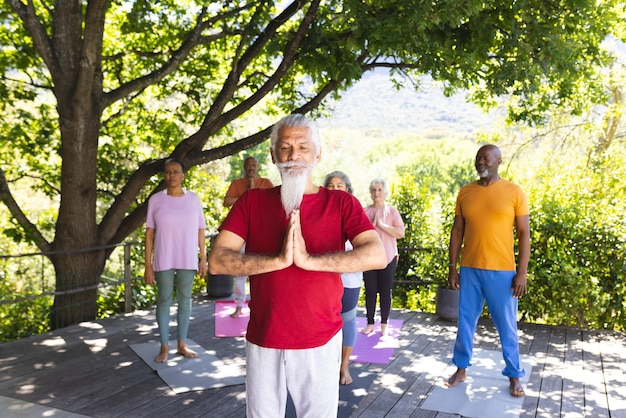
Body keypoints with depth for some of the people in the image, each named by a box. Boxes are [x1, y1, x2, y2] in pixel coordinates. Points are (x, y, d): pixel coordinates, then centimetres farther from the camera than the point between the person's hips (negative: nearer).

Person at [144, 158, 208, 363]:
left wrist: (203, 258, 2)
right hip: (163, 260, -1)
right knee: (164, 300, 5)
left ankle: (182, 344, 22)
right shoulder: (156, 199, -2)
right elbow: (149, 233, -2)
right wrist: (148, 264, -5)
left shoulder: (193, 198, 2)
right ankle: (164, 346, 17)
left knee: (185, 300, 9)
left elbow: (200, 230, 5)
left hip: (187, 260, 2)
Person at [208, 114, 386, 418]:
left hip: (320, 342, -1)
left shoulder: (341, 204, -3)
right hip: (263, 341, 2)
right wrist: (279, 259, -23)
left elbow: (377, 256, -18)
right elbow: (217, 261, -10)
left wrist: (309, 259, -25)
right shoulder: (252, 201, 1)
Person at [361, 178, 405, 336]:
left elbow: (401, 233, -8)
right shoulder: (365, 212, 4)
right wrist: (372, 224, -15)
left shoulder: (392, 211, 3)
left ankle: (384, 324, 17)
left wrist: (381, 224, -14)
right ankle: (370, 323, 17)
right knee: (370, 291, 5)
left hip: (388, 258, -1)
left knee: (385, 291, 5)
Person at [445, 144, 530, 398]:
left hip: (502, 271, -3)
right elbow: (457, 231, 8)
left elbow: (524, 234, -3)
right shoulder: (465, 193, 5)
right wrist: (452, 267, 4)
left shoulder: (514, 192, -3)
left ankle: (514, 375, 24)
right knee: (465, 321, 11)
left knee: (507, 326, 8)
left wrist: (522, 272, -8)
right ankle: (461, 369, 27)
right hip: (469, 270, 3)